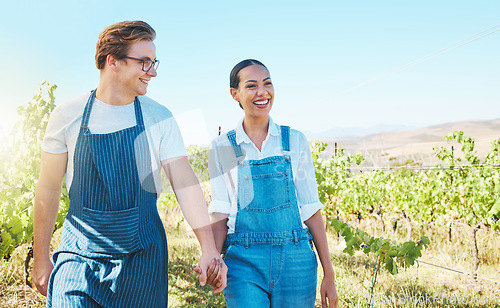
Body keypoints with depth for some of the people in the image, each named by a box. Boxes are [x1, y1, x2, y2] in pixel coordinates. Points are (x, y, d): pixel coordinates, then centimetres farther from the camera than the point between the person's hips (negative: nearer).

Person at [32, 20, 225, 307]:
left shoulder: (160, 118, -3)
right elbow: (49, 188, 3)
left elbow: (184, 181, -9)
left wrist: (209, 249, -18)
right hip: (80, 255, 0)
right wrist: (41, 258, 6)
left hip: (141, 258, 1)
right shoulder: (68, 116, -4)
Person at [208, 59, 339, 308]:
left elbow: (311, 210, 4)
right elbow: (220, 211, 0)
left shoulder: (295, 141, 5)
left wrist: (329, 275, 3)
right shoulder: (221, 147, 4)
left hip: (295, 259, 1)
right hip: (244, 261, -1)